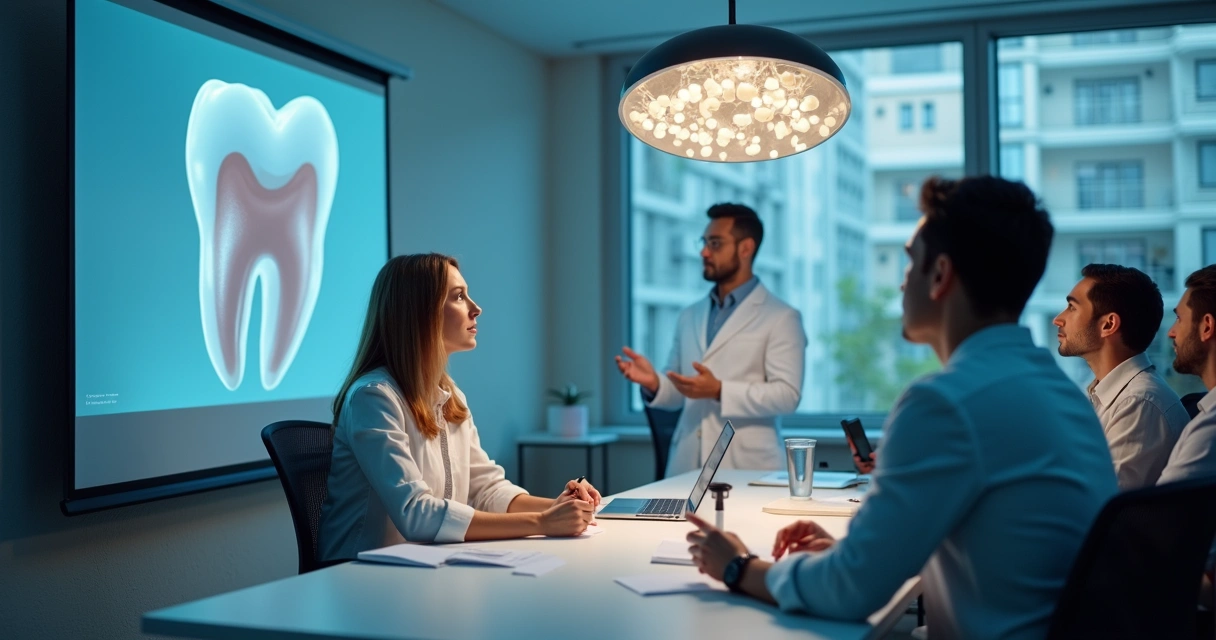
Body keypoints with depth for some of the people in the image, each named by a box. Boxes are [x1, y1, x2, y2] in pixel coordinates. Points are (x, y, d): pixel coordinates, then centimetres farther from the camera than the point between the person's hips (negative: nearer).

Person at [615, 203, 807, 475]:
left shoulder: (781, 318, -2)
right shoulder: (689, 316, 15)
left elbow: (787, 394, -11)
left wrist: (719, 391, -21)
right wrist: (654, 383, -5)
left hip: (748, 468, -4)